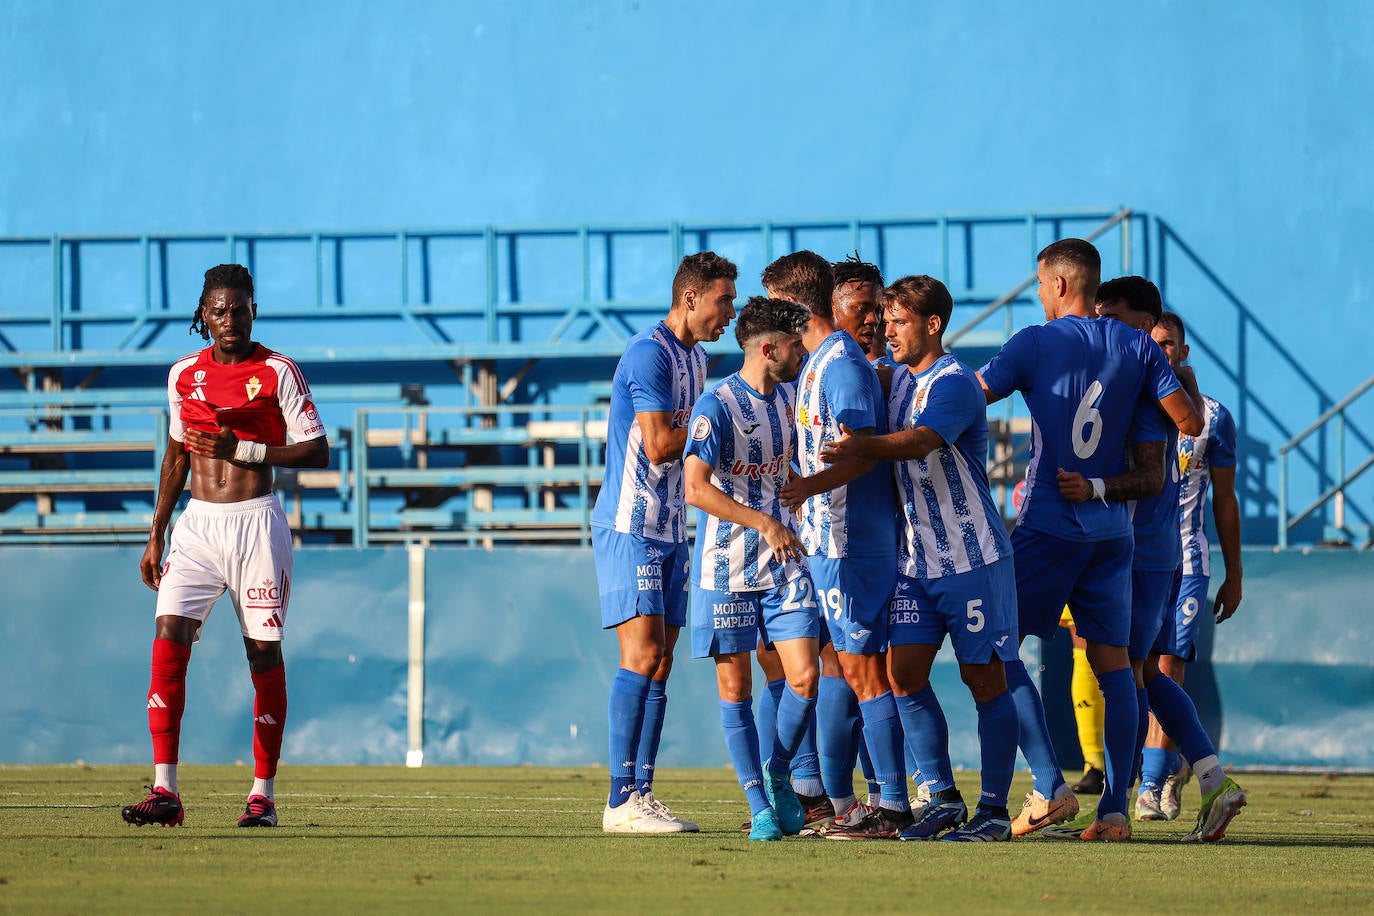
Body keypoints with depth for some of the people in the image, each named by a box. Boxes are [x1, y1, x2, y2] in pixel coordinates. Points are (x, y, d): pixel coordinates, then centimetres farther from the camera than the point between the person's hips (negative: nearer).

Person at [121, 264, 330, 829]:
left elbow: (317, 453, -5)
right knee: (169, 637, -12)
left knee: (264, 652, 0)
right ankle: (165, 792, -15)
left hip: (255, 522, -3)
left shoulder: (277, 373, -2)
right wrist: (156, 536, 17)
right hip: (198, 523, 3)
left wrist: (240, 449, -14)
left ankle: (263, 794, 8)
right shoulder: (184, 375, 10)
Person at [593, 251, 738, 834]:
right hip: (630, 525, -9)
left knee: (659, 662, 6)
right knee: (642, 654, -14)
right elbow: (659, 444, -21)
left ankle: (642, 795, 7)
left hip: (670, 528, 9)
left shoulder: (695, 359, 17)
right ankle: (622, 802, -15)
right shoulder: (650, 353, -14)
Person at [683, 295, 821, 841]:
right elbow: (696, 489, -24)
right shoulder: (717, 406, -14)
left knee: (804, 678, -6)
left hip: (784, 561, 5)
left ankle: (778, 775, 17)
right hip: (726, 567, -5)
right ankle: (759, 806, 7)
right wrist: (763, 523, -28)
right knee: (735, 688, 0)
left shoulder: (787, 397, 9)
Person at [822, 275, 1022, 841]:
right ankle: (944, 799, 8)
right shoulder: (899, 382, 13)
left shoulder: (953, 384, -13)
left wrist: (863, 448, -47)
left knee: (984, 678, -2)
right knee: (904, 672, 0)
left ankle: (994, 810, 2)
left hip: (972, 556, -8)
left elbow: (919, 440, -31)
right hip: (915, 558, 8)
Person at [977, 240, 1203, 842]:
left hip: (1049, 522, -5)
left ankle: (1050, 788, -10)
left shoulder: (1035, 344, -6)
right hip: (1113, 526, 5)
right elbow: (1190, 424, 4)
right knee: (1113, 662, 5)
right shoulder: (1137, 347, 6)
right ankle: (1115, 809, -1)